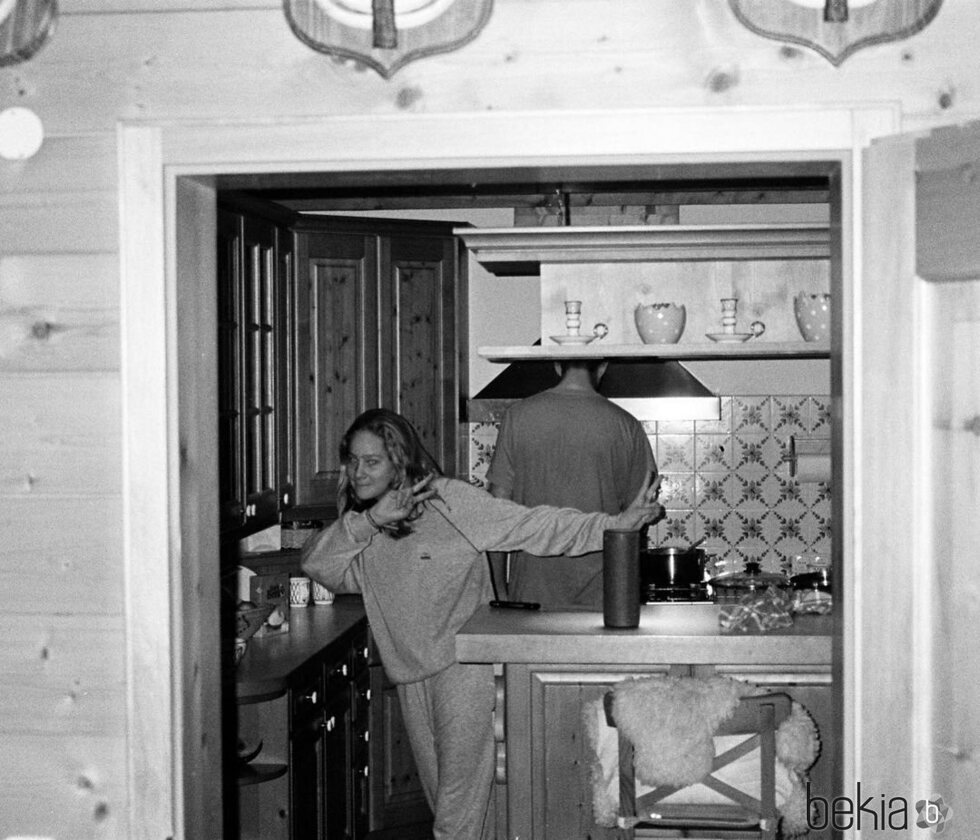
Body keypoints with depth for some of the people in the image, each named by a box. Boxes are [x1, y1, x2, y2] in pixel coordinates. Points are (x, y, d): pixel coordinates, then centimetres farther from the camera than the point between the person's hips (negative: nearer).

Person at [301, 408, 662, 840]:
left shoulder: (449, 501, -14)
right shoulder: (361, 526, 5)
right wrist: (369, 521, -21)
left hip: (463, 669, -7)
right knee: (442, 800, 17)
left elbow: (534, 527, -16)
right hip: (411, 676, 7)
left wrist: (614, 525, -25)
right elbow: (315, 563, -8)